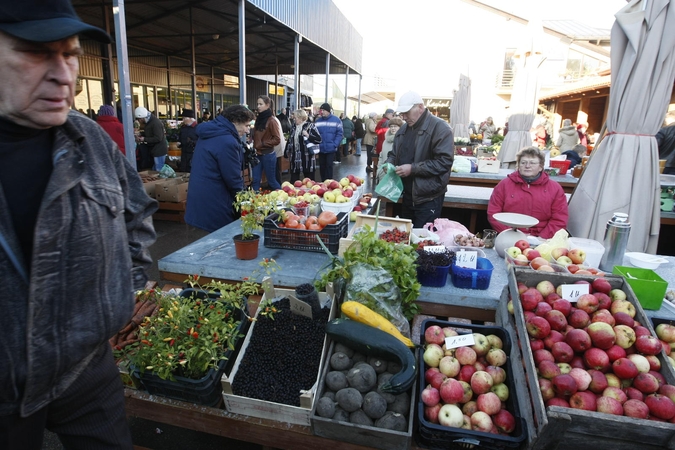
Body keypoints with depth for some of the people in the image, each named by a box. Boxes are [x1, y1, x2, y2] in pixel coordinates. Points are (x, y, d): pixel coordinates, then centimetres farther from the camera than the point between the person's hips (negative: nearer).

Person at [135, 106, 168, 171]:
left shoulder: (155, 123, -20)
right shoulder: (148, 122, 10)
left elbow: (158, 138, -24)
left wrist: (144, 139, -19)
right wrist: (141, 136, 4)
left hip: (159, 150, -10)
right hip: (155, 150, 10)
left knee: (159, 170, -5)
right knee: (155, 169, 15)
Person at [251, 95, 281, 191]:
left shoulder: (271, 121, -12)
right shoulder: (258, 119, 9)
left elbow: (277, 139, -14)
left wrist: (262, 143, -15)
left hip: (268, 155, -7)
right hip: (257, 154, 7)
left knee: (271, 181, 5)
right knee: (255, 180, 7)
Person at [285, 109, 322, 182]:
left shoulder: (310, 126, -6)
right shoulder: (293, 127, 13)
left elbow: (319, 140, -11)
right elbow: (289, 141, 22)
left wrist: (308, 135, -22)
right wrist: (287, 152, 21)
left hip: (307, 157, -5)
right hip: (295, 158, 6)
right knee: (293, 180, 8)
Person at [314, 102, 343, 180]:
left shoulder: (336, 120, -4)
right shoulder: (318, 120, 5)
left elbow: (339, 134, -5)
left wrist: (335, 145, -13)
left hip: (331, 149, -3)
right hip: (320, 148, 4)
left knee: (329, 165, -1)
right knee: (322, 166, 11)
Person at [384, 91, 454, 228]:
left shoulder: (440, 127, -14)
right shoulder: (404, 128, 11)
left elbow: (444, 162, -22)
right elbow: (394, 153, 22)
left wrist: (413, 168, -25)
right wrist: (389, 163, -2)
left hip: (428, 198, -7)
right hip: (407, 195, 8)